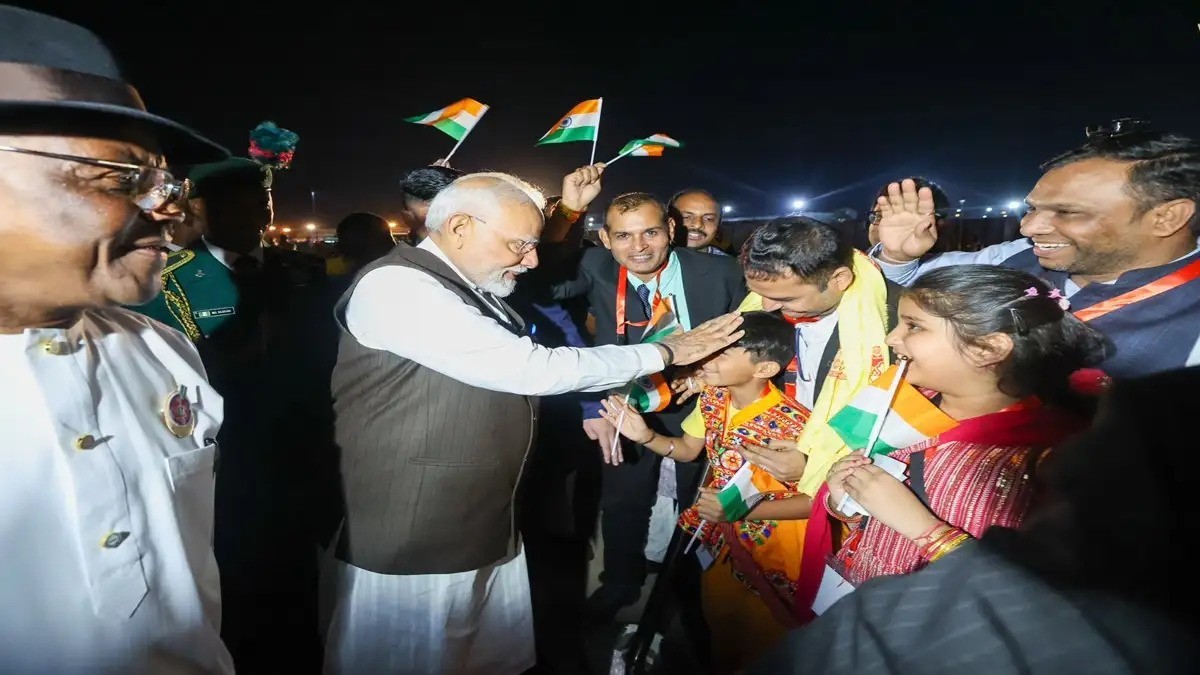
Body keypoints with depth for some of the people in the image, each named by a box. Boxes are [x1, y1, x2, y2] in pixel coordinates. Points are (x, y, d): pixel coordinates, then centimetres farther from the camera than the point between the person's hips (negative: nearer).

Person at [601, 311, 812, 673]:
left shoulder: (792, 424, -32)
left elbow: (815, 500, -25)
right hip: (719, 533, 6)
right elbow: (688, 449, 3)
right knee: (718, 619, 28)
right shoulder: (712, 397, -13)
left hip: (771, 546, -6)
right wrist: (645, 436, -16)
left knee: (759, 640, 17)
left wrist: (740, 510, -32)